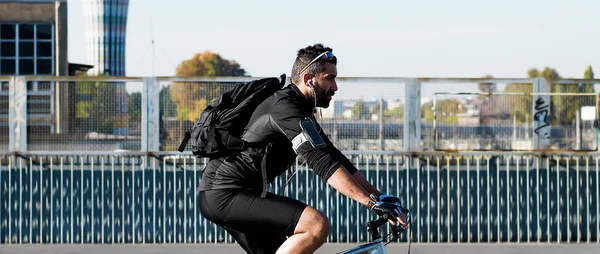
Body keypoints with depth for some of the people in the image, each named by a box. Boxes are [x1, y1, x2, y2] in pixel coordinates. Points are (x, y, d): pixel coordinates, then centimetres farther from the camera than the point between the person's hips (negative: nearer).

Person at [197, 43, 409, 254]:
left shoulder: (300, 110, 15)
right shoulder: (286, 108, -17)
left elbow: (333, 158, 16)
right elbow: (322, 163, -27)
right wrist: (372, 202, -32)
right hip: (225, 194, -11)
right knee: (317, 225, -21)